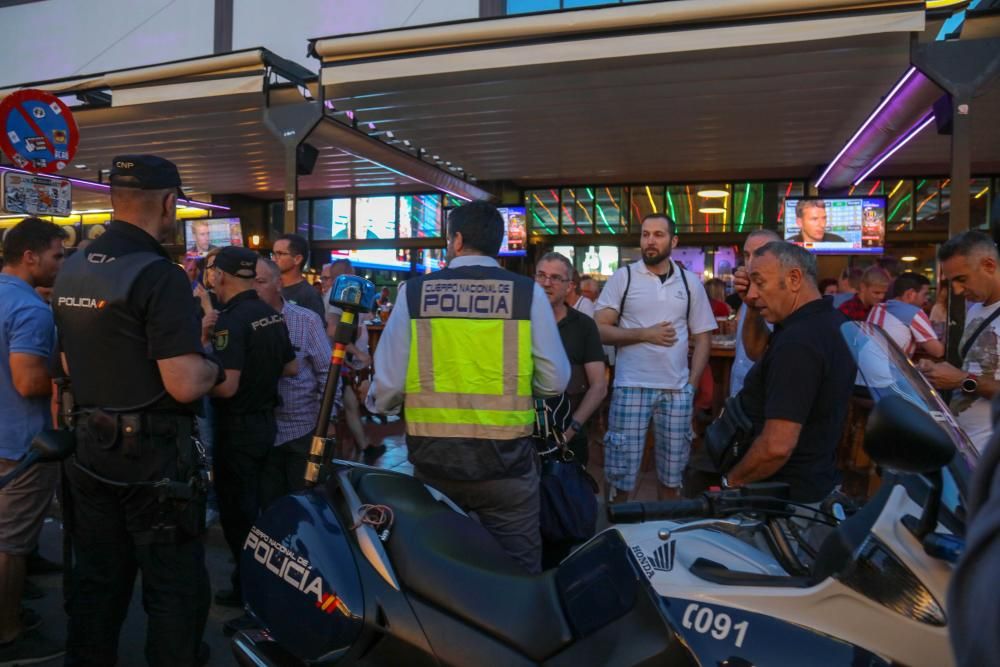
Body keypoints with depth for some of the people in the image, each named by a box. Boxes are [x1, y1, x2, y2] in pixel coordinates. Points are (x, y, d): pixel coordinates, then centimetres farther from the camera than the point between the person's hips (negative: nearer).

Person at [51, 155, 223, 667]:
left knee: (95, 582, 18)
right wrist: (213, 367, -5)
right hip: (153, 457, -8)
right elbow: (185, 385, -25)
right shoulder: (159, 275, -19)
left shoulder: (71, 271, 7)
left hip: (90, 451, 8)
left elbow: (71, 364, 17)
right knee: (175, 590, 4)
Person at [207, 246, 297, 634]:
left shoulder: (231, 320, -20)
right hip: (265, 422, 9)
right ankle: (247, 587, 34)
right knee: (252, 508, 20)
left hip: (237, 428, -8)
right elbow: (292, 368, 13)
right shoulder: (272, 315, 5)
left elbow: (226, 386, -27)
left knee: (239, 514, 1)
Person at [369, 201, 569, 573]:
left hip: (432, 458, 2)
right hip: (505, 459, -1)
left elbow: (388, 383, -3)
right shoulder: (527, 292, -4)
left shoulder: (414, 292, -2)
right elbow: (555, 381, -4)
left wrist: (377, 404, 20)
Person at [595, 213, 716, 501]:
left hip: (677, 389, 3)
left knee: (671, 475, 12)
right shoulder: (623, 277, 0)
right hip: (631, 387, -2)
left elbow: (703, 337, 10)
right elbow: (600, 330, -4)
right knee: (621, 473, 2)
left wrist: (692, 383, 0)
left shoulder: (690, 282, 8)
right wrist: (644, 334, -14)